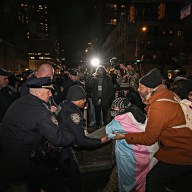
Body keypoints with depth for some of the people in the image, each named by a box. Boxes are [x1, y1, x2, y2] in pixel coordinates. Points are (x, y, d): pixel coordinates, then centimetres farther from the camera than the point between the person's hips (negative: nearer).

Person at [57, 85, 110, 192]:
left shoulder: (62, 107, -4)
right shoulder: (73, 113, -29)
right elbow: (81, 141, -28)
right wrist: (101, 141, -18)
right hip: (64, 152, -8)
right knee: (75, 177, 14)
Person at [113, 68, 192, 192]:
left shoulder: (158, 107, -29)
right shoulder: (169, 95, -3)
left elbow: (149, 139, -18)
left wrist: (124, 136, -11)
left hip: (181, 154, -9)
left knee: (153, 181, 4)